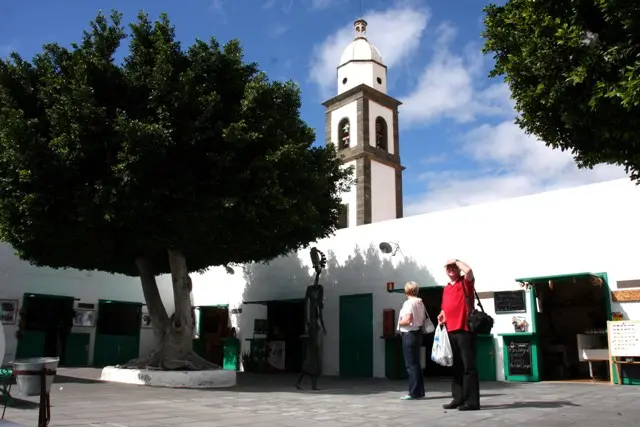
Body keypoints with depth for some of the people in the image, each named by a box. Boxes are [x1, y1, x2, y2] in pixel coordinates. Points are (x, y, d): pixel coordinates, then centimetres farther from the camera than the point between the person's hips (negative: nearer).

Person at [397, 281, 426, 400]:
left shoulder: (409, 303, -15)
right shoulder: (420, 303, 10)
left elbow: (408, 320, -23)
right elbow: (423, 320, 13)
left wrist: (399, 322, -7)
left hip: (409, 334, -9)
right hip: (418, 332, 9)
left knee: (411, 365, -3)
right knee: (416, 363, 15)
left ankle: (414, 393, 0)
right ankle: (420, 391, 20)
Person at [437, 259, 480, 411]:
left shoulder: (465, 282, 0)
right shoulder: (446, 289, 18)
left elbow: (468, 270, -22)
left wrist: (456, 261, -7)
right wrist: (443, 315, 7)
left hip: (464, 330, -7)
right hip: (450, 331, 7)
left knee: (468, 366, -5)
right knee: (456, 367, 12)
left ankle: (472, 401, -1)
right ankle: (458, 399, 19)